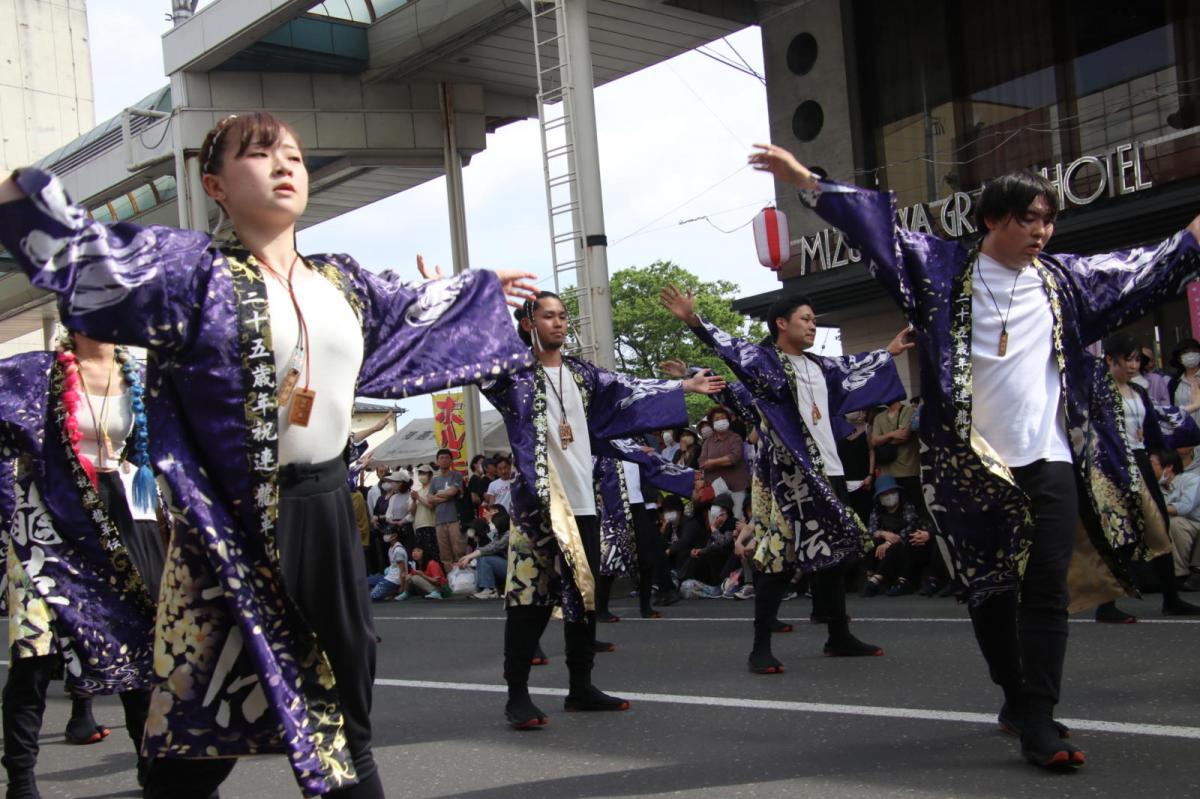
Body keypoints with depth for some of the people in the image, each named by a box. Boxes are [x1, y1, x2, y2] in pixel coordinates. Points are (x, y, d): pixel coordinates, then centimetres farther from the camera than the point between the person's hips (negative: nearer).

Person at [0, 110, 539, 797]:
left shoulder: (343, 281, 12)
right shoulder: (193, 268, -6)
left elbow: (410, 313, 31)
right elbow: (79, 249, -18)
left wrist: (483, 288, 45)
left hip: (327, 510, 6)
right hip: (234, 524, -6)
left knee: (343, 715, 15)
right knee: (205, 726, 0)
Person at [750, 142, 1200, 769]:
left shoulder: (1066, 279, 11)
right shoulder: (945, 269, 3)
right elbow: (879, 233, -2)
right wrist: (804, 181, -9)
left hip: (1048, 457, 1)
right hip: (971, 460, -1)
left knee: (1047, 588, -7)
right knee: (988, 587, 7)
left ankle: (1037, 723, -7)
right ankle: (1017, 698, 25)